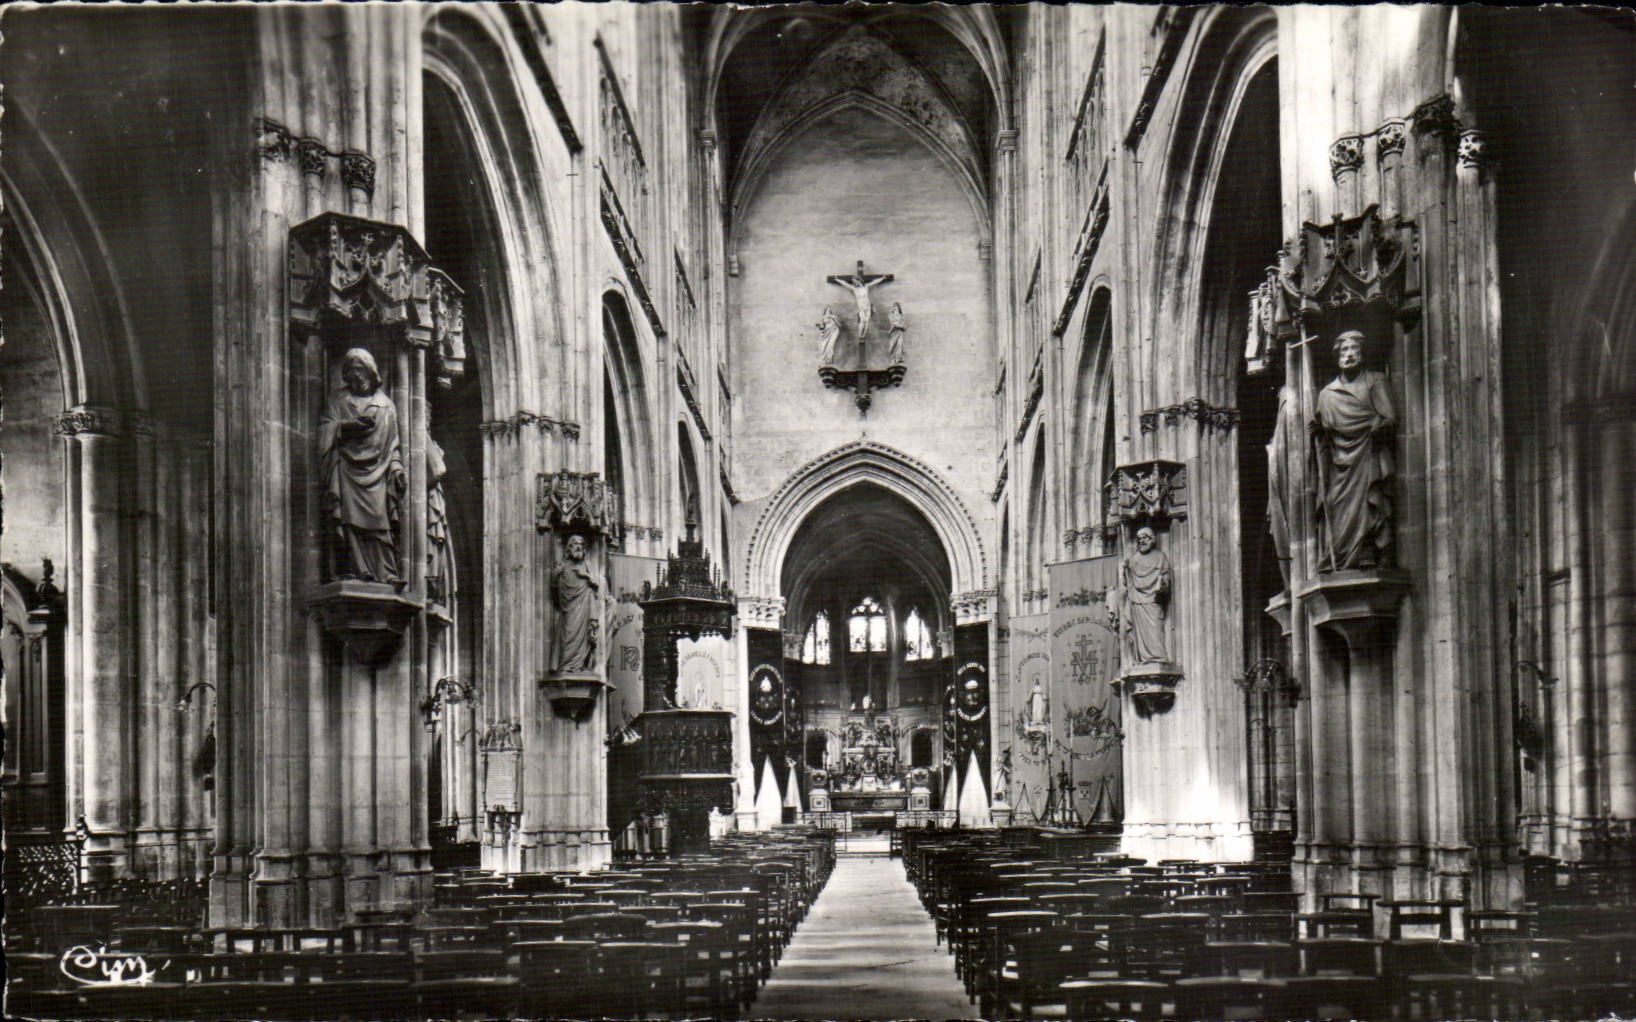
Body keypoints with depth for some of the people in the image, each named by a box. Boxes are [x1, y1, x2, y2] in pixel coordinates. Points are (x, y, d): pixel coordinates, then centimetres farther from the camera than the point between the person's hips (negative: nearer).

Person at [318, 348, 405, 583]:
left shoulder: (386, 405, 20)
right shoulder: (337, 400, 16)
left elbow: (393, 442, 18)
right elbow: (327, 431, 5)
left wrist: (397, 467, 5)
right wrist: (348, 426, -12)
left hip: (378, 472, 1)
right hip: (347, 469, -1)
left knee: (381, 521, -9)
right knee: (349, 518, -14)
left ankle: (385, 571, -13)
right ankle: (351, 569, -19)